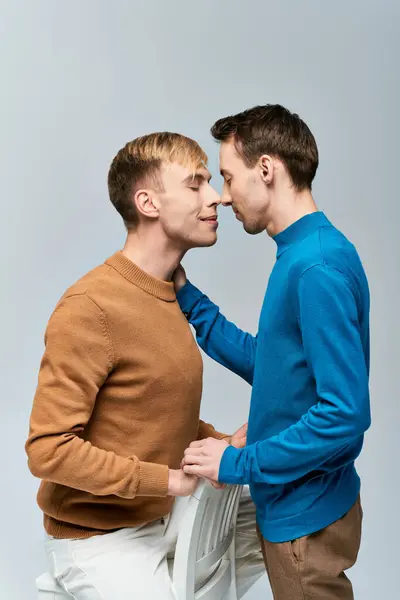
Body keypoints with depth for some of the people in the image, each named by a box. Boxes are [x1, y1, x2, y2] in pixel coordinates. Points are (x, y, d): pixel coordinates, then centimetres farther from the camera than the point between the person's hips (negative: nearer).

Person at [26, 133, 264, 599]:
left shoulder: (177, 293, 4)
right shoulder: (90, 307, -22)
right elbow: (48, 449, -24)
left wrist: (224, 446, -4)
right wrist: (173, 479, -22)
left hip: (168, 510, 8)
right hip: (99, 531, -8)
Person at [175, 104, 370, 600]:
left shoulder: (319, 267, -25)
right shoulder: (299, 254, 6)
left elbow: (346, 414, -28)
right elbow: (267, 362, 10)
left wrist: (239, 464, -19)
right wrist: (187, 298, 7)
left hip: (307, 517, -9)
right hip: (292, 503, 9)